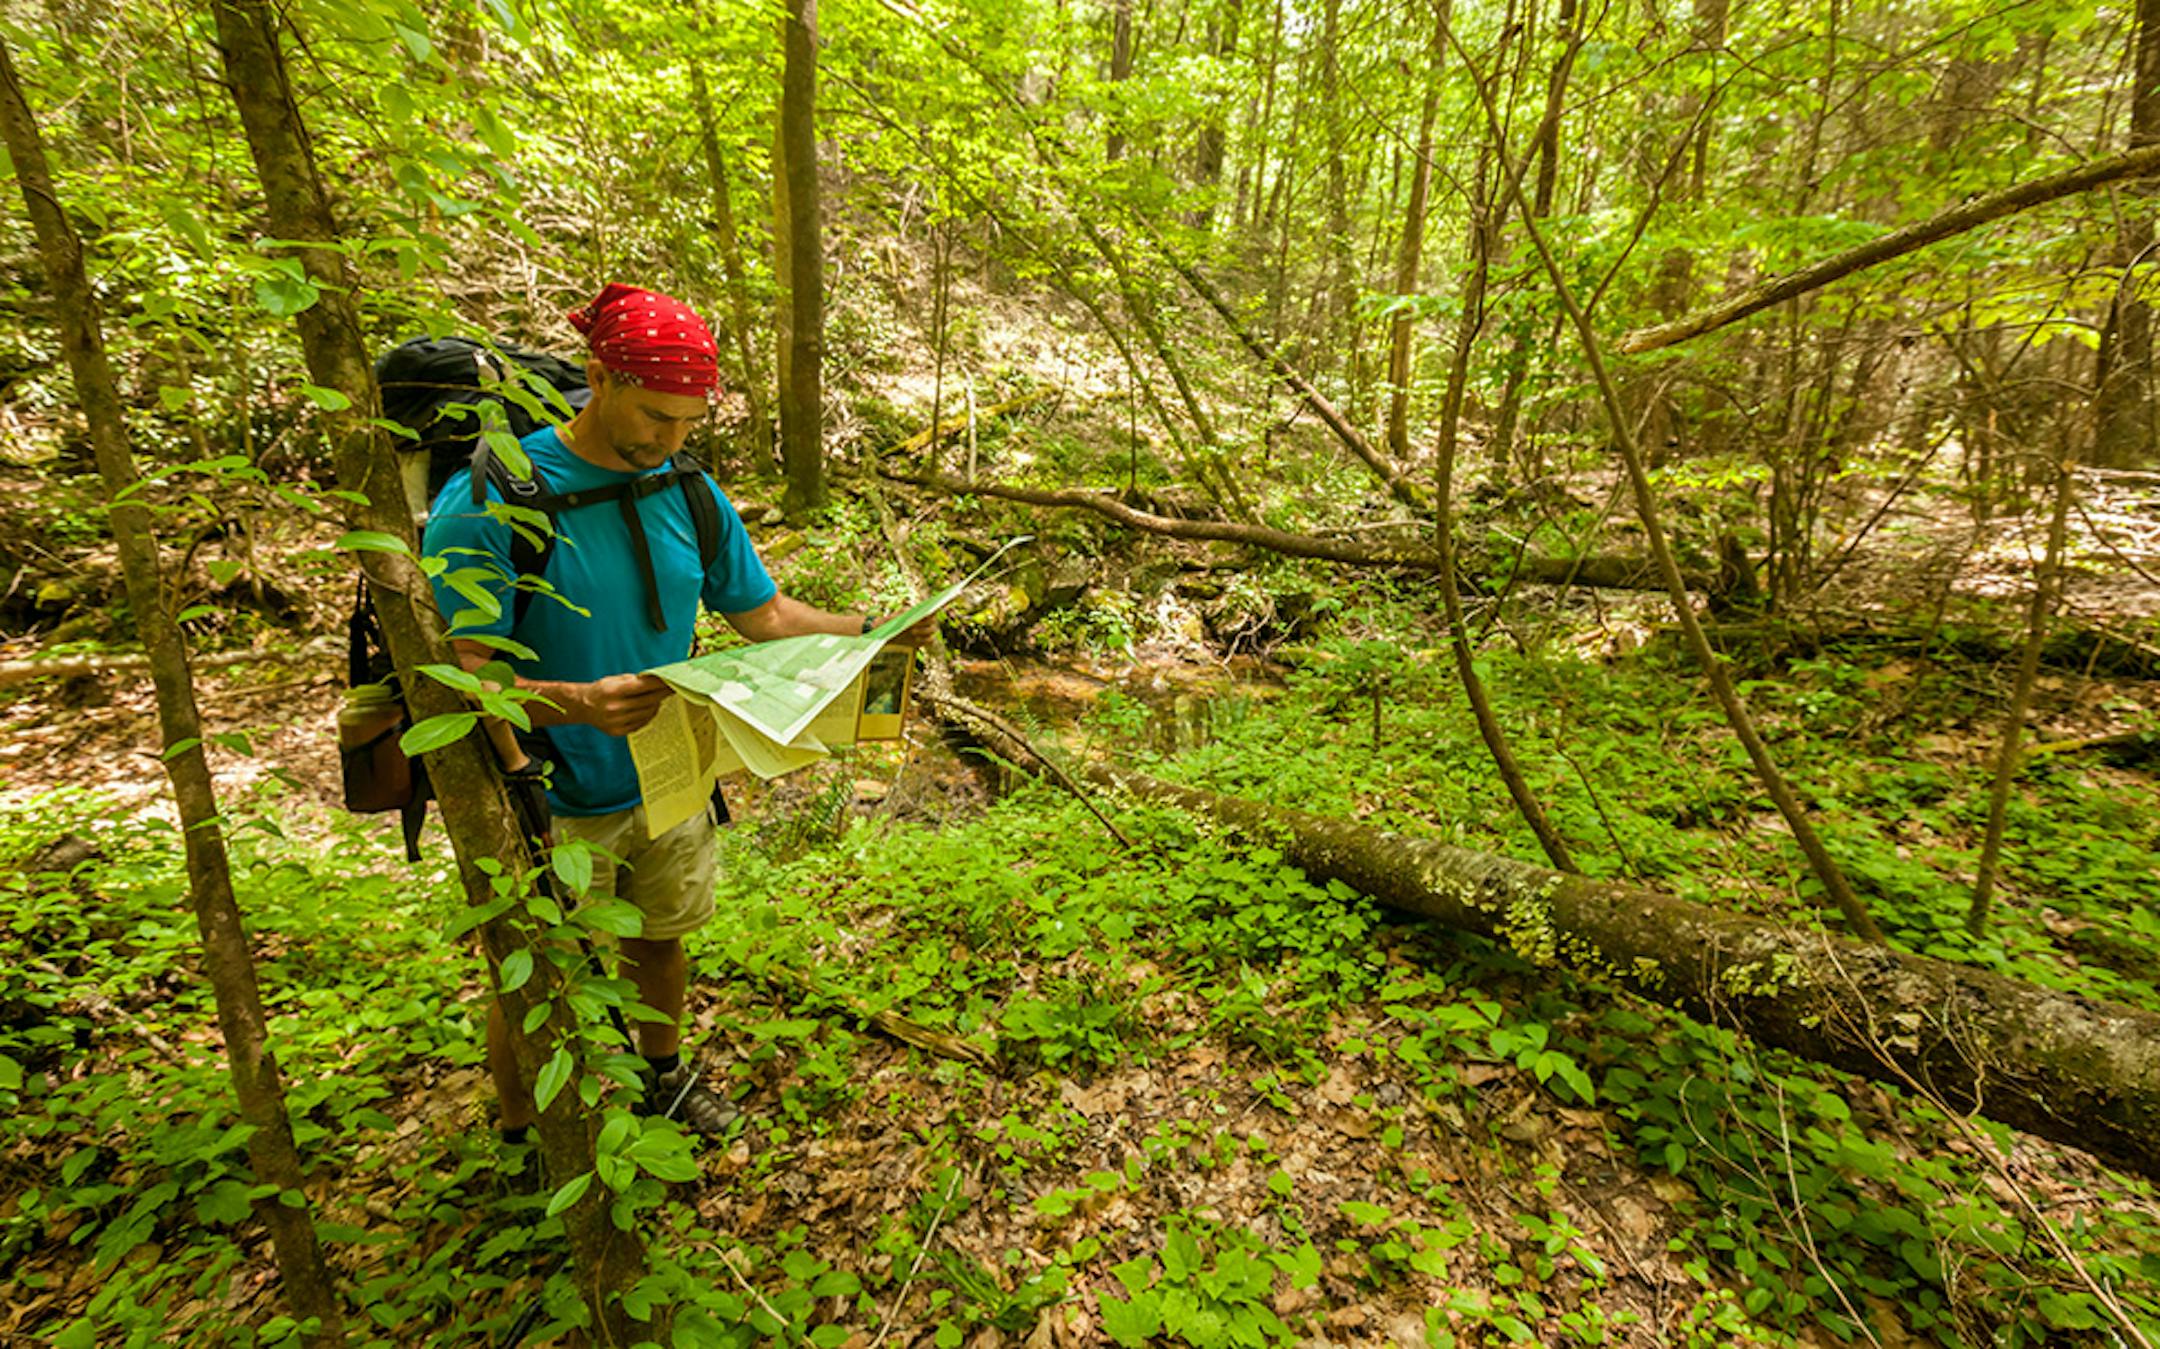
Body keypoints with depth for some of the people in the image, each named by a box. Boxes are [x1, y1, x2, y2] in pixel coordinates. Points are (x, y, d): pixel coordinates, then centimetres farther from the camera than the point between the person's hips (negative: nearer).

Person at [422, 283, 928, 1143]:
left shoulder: (688, 492, -1)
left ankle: (663, 1072, 52)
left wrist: (870, 630, -12)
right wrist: (578, 703, -41)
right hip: (552, 805, -4)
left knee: (658, 939, 24)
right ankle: (519, 1139, 41)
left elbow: (764, 615, 4)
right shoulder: (490, 499, -19)